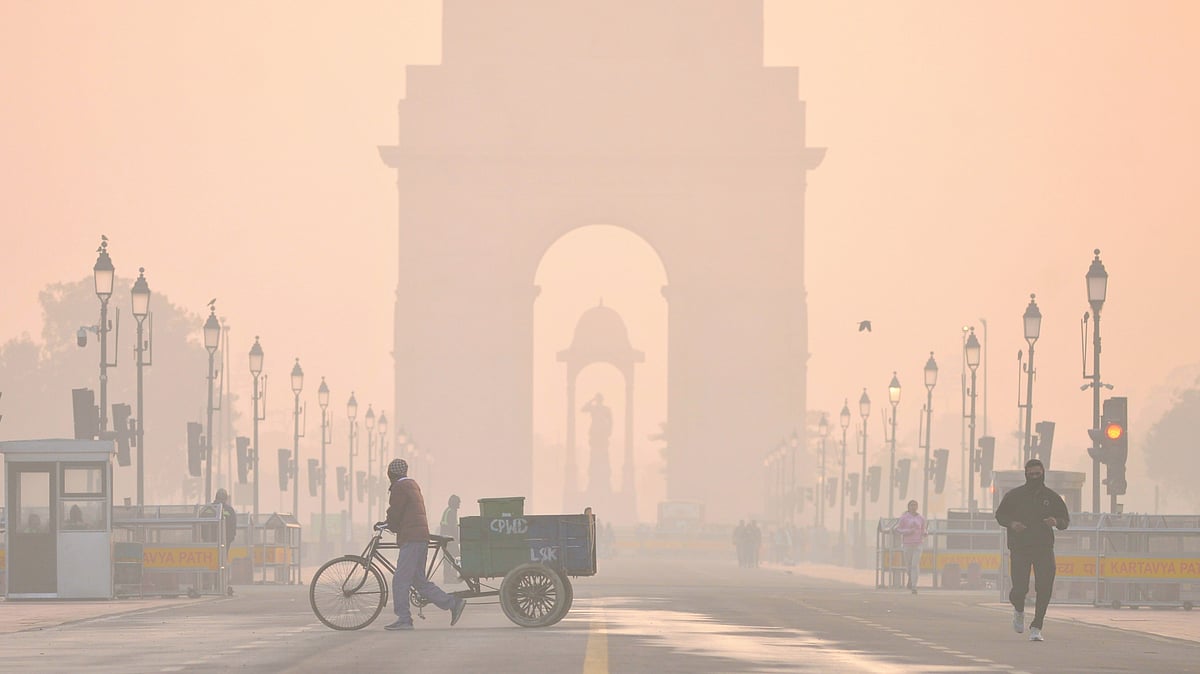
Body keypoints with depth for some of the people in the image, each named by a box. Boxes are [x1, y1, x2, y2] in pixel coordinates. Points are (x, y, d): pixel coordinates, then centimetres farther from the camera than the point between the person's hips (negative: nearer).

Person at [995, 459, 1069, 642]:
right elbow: (1000, 514, 11)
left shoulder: (1052, 497, 8)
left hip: (1044, 549, 1)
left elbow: (1065, 519, 14)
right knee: (1020, 589, -8)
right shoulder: (1014, 496, 5)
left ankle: (1036, 628, -1)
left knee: (1045, 589, -10)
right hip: (1020, 549, -1)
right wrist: (1011, 524, -10)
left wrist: (1056, 522, -10)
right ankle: (1019, 610, 28)